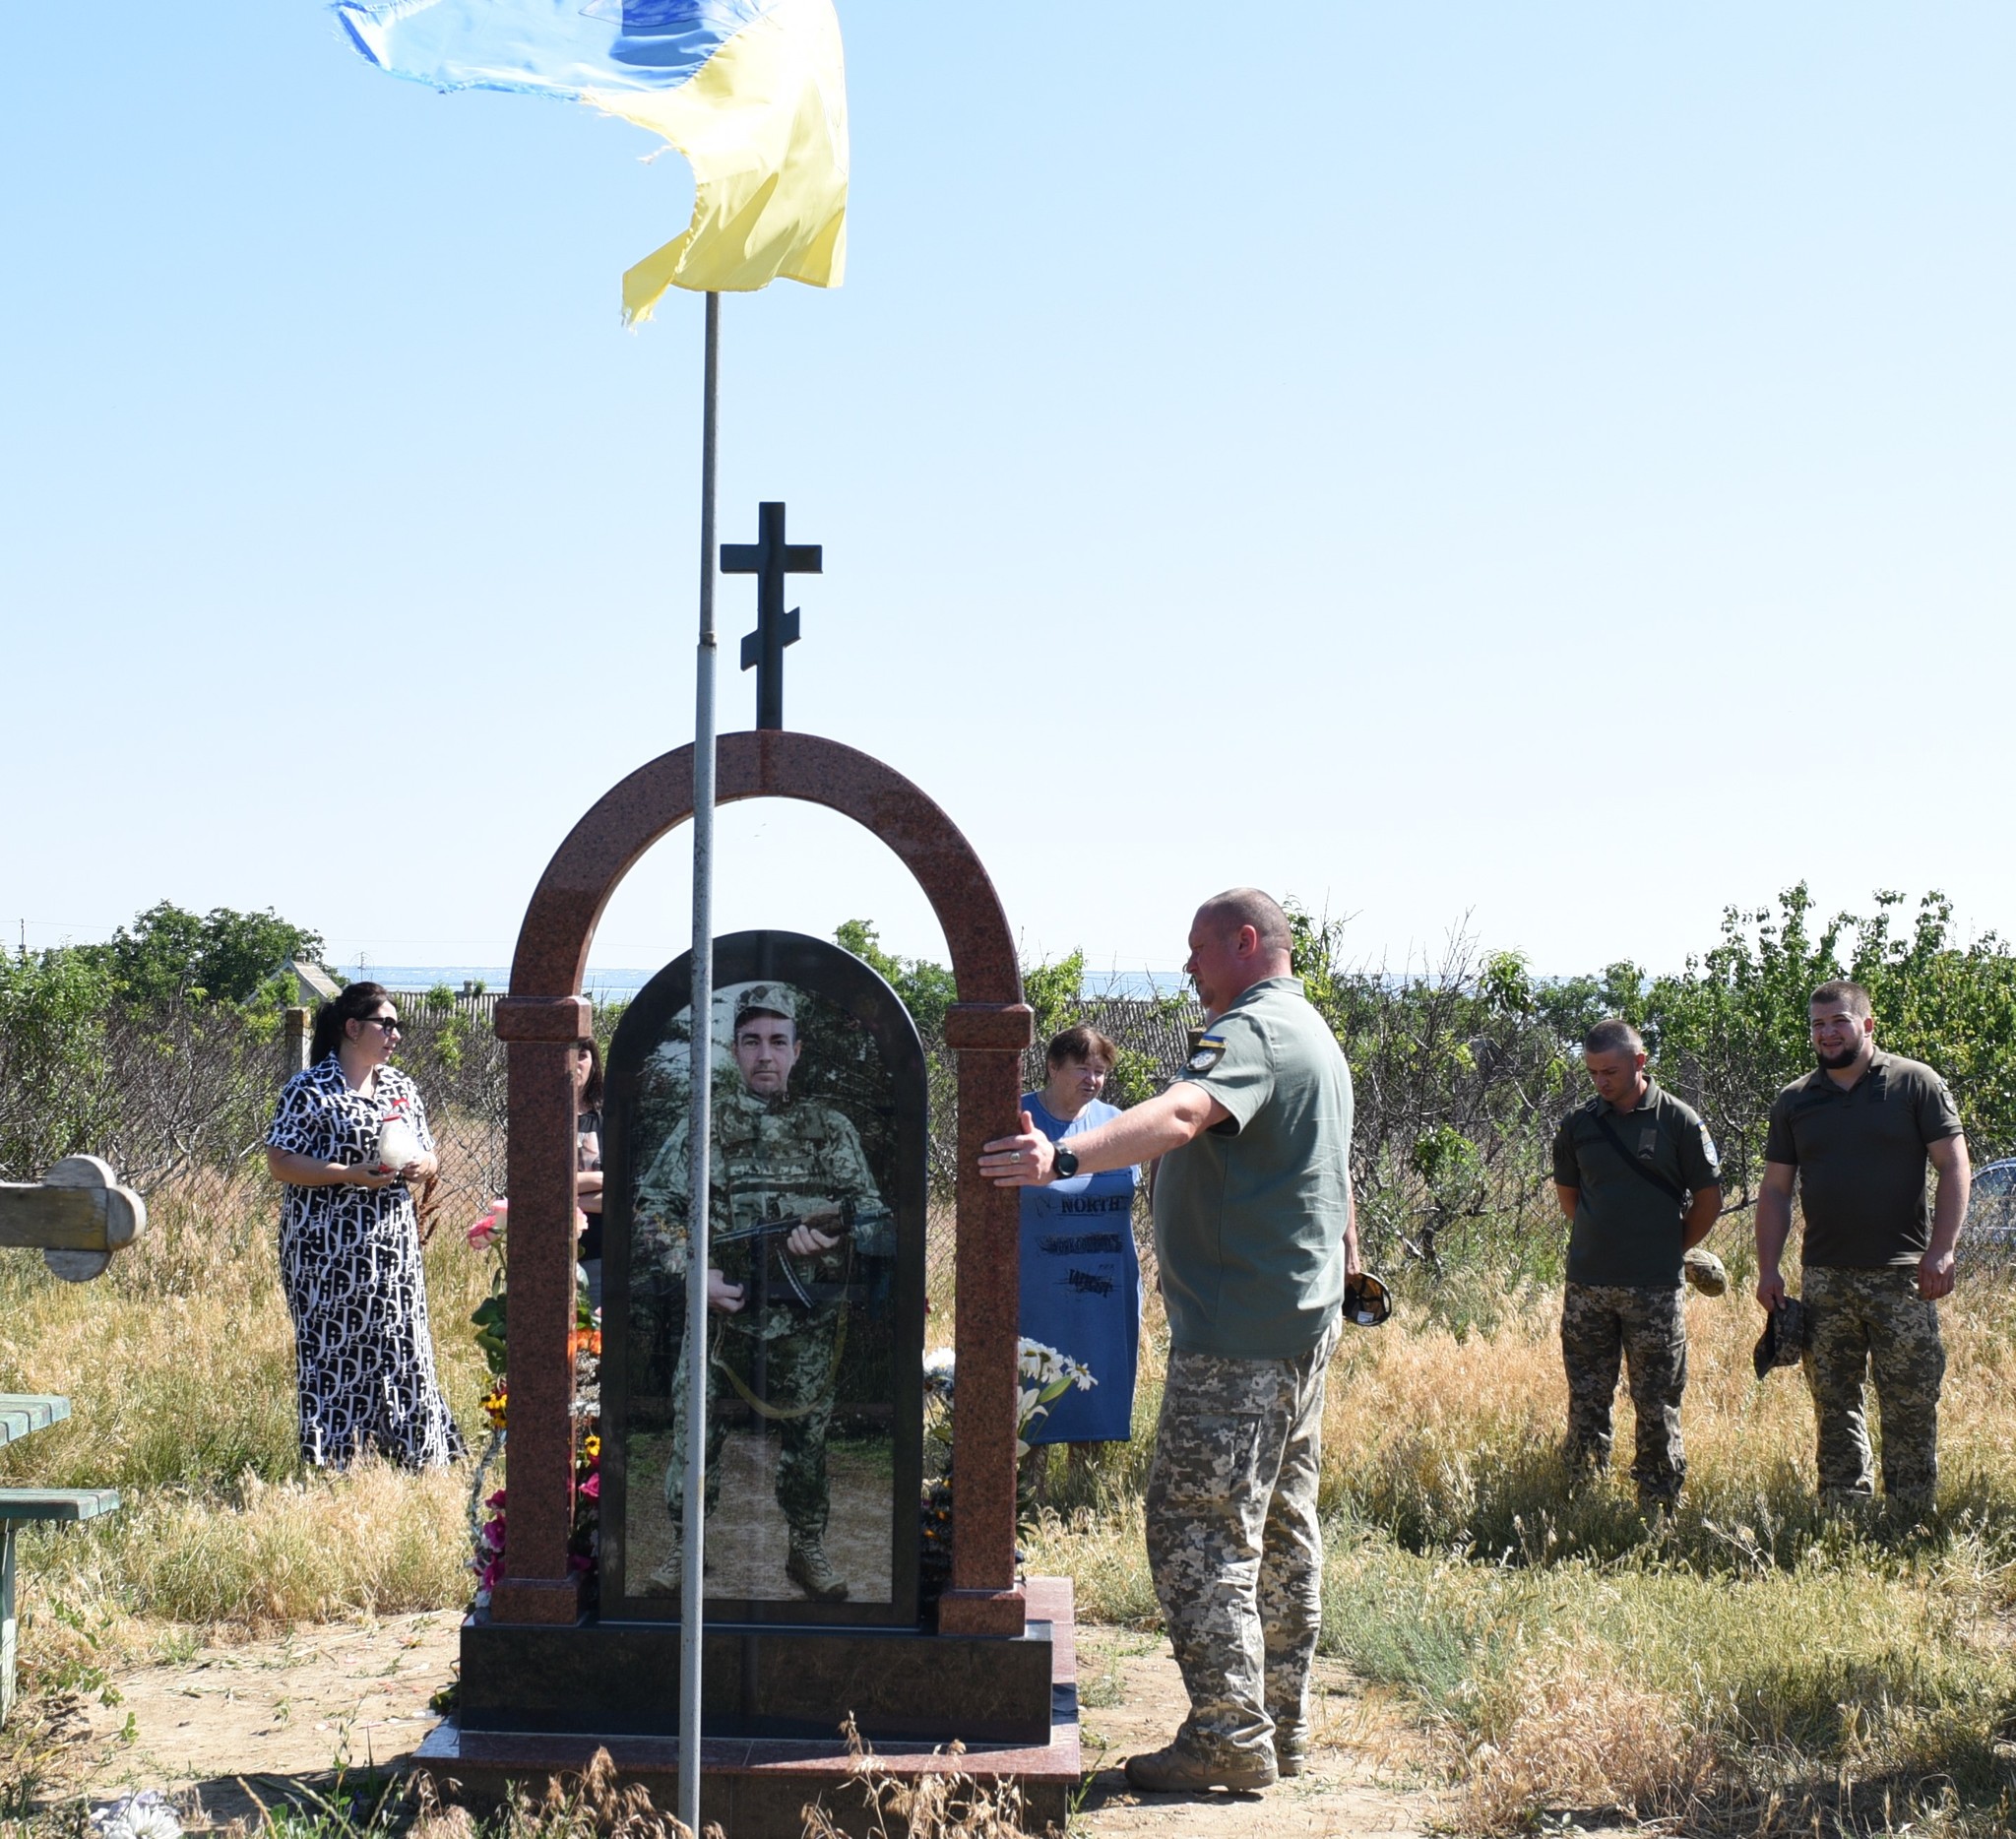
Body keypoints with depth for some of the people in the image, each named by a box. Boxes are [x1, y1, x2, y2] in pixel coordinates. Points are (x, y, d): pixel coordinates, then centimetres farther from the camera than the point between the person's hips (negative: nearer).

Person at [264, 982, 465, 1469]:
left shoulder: (400, 1086, 13)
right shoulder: (309, 1090, -7)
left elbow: (429, 1155, 19)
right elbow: (280, 1163, -12)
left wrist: (420, 1165, -5)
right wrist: (351, 1174, -21)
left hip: (392, 1243, 6)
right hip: (329, 1244, -6)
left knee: (401, 1346, 5)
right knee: (333, 1347, -2)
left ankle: (418, 1456, 12)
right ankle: (330, 1461, 5)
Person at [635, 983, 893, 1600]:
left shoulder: (832, 1130, 6)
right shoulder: (704, 1125, 3)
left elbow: (872, 1213, 4)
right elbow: (652, 1209, 2)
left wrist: (831, 1231, -17)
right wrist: (694, 1272, -11)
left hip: (807, 1324, 1)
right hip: (721, 1308, -1)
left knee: (806, 1436, 9)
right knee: (694, 1431, -1)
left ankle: (807, 1549, 23)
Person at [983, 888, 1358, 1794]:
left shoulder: (1251, 1031, -16)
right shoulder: (1316, 1038, 19)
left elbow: (1181, 1115, -36)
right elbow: (1334, 1182, 31)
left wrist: (1064, 1157, -49)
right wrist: (1348, 1267, 43)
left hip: (1236, 1329, -11)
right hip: (1303, 1321, 11)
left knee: (1199, 1526, -9)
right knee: (1282, 1527, 15)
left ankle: (1229, 1734, -9)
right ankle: (1282, 1723, 22)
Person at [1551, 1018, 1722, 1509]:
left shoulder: (1679, 1121, -5)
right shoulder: (1579, 1123, 4)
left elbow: (1708, 1200, 2)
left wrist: (1669, 1251, 5)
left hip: (1655, 1289, -3)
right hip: (1586, 1285, 3)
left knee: (1657, 1403, 2)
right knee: (1586, 1400, 7)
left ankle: (1658, 1504, 9)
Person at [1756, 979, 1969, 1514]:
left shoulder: (1915, 1084, 1)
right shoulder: (1794, 1101, 11)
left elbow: (1953, 1167, -3)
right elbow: (1775, 1191, 12)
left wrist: (1941, 1251, -11)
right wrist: (1768, 1268, 3)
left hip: (1901, 1276, -3)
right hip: (1824, 1279, 4)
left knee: (1911, 1405, -3)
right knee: (1834, 1405, 7)